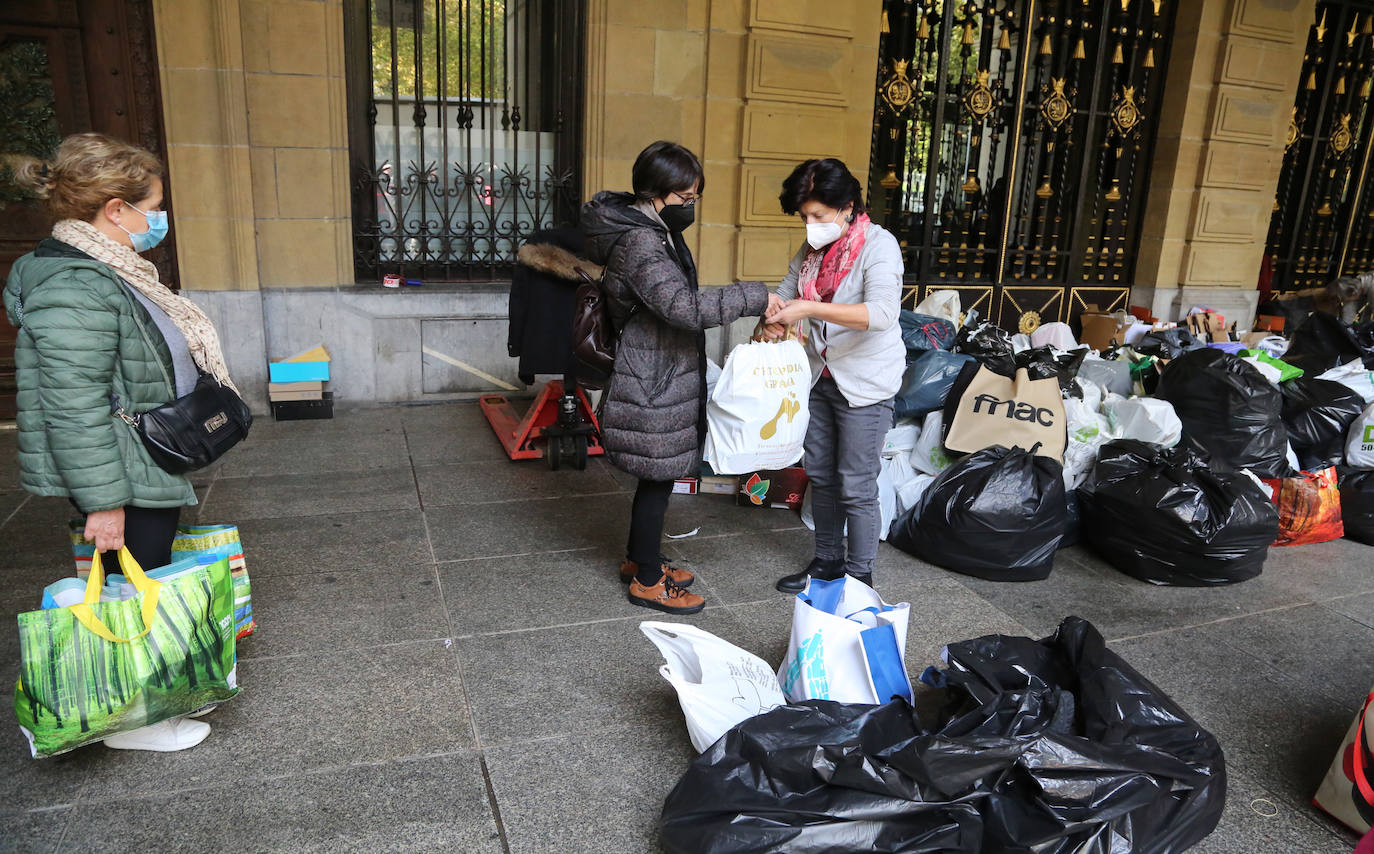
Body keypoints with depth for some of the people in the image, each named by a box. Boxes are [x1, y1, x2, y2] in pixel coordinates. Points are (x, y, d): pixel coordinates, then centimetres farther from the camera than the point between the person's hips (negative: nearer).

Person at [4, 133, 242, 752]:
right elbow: (74, 407, -26)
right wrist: (103, 501, -24)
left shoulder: (107, 271, 11)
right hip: (123, 480, -10)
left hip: (149, 471, 10)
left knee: (145, 584, 20)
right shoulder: (74, 287, -23)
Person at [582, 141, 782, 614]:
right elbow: (685, 306, -33)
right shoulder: (639, 243, -23)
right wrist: (754, 296, -26)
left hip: (662, 376, 10)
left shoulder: (656, 231, 11)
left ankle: (639, 559, 36)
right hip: (652, 384, -10)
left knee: (658, 474, 19)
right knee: (658, 477, 2)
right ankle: (647, 582, 17)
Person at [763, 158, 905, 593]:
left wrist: (810, 309, -38)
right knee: (820, 474, 16)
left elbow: (882, 313, -32)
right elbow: (786, 293, 13)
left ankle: (859, 577, 17)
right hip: (821, 377, 7)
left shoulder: (878, 244, -17)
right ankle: (828, 561, 33)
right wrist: (774, 321, -11)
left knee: (856, 486, 0)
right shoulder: (812, 249, 5)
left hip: (865, 383, -7)